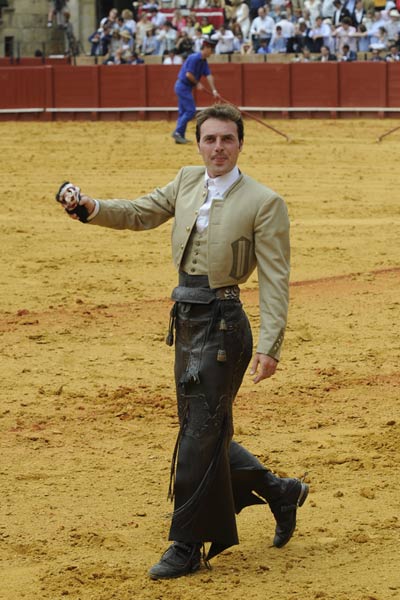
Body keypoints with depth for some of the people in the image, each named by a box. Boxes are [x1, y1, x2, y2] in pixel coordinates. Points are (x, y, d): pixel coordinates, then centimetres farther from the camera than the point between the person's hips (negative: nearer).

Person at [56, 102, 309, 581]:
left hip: (222, 325, -7)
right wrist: (91, 208, -3)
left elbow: (274, 281, -12)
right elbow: (140, 213, 17)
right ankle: (280, 492, 34)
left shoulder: (263, 203, -10)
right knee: (209, 434, 15)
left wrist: (269, 346, -20)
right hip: (188, 322, 7)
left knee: (200, 435, -4)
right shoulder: (187, 182, 9)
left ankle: (187, 548, 6)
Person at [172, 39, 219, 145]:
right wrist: (197, 83, -9)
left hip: (184, 88, 10)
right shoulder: (194, 58, -19)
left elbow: (209, 75, 5)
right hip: (183, 87, -10)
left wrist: (214, 90, -3)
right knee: (191, 110, -10)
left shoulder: (203, 61, 10)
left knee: (183, 112, 12)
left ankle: (180, 136, 15)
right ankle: (178, 132, -10)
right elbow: (188, 74, -24)